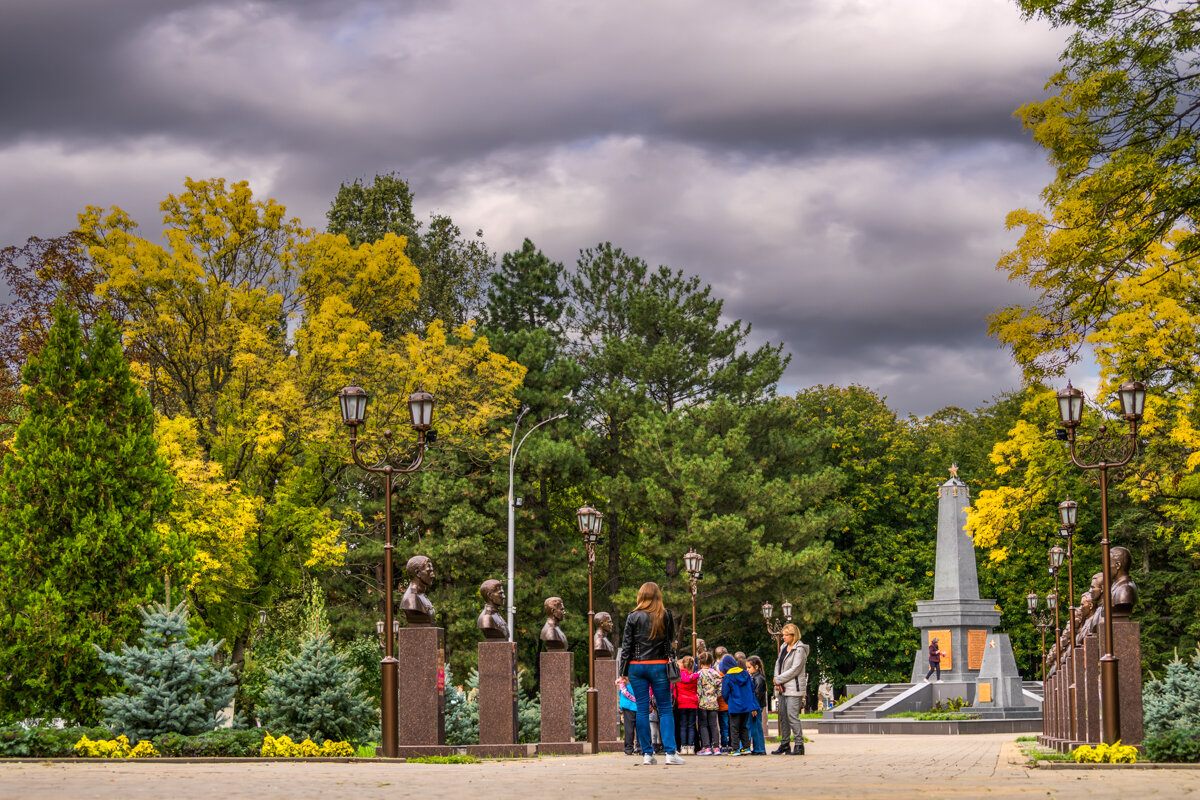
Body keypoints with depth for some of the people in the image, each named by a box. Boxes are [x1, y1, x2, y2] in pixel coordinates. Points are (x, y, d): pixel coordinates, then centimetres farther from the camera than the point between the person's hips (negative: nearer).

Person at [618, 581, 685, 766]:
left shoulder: (633, 617, -1)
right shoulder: (666, 617, -1)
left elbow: (626, 645, 1)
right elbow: (671, 641, 5)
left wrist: (624, 671, 5)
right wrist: (671, 660, 16)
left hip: (637, 666, 0)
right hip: (659, 666, 0)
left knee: (642, 710, 4)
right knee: (665, 709, 3)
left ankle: (647, 753, 3)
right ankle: (670, 752, -5)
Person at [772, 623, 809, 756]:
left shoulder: (800, 650, -11)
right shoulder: (784, 647, 14)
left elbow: (795, 670, -16)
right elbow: (778, 664, 15)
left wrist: (778, 680, -10)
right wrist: (777, 681, -1)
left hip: (794, 688, -8)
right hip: (782, 688, 8)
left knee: (792, 716, -11)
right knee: (783, 716, 10)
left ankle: (799, 745, -8)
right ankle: (784, 744, 17)